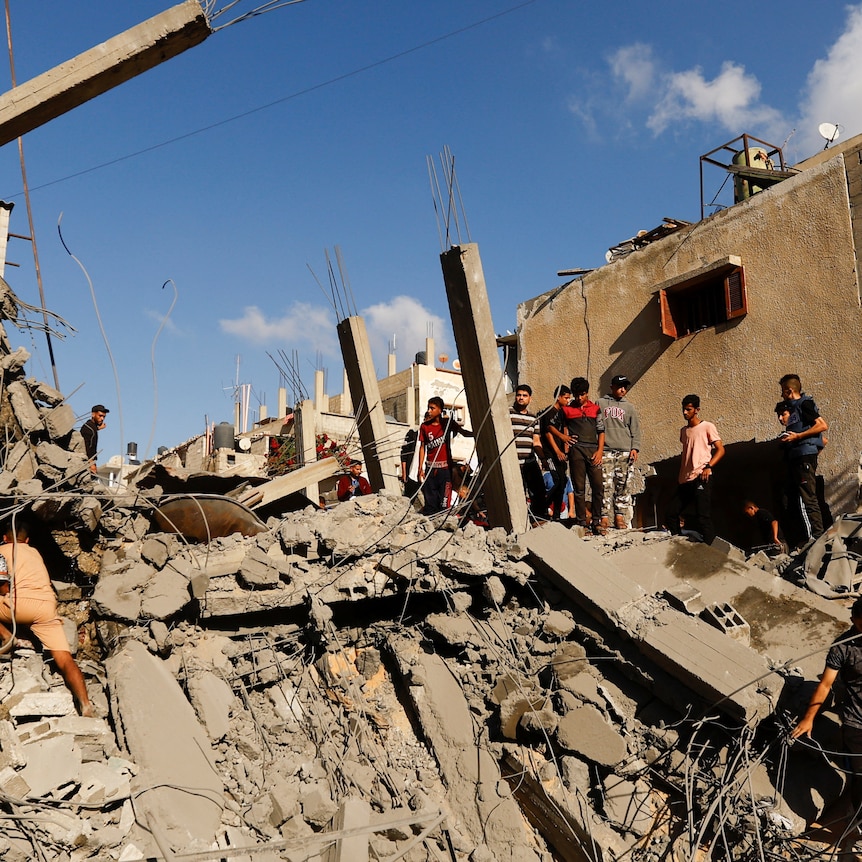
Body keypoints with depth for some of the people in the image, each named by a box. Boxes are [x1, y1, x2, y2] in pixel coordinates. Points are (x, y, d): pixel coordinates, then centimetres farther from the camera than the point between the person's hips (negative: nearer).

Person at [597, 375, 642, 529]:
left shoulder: (629, 407, 17)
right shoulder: (600, 403, 10)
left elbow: (635, 430, 14)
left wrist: (635, 448, 1)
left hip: (625, 452, 2)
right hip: (605, 451, -2)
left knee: (622, 486, 1)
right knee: (606, 485, -7)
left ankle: (620, 517, 6)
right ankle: (604, 516, -5)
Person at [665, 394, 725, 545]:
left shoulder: (707, 427, 1)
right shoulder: (683, 431, 20)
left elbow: (720, 450, -4)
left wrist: (708, 466, -18)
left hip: (700, 479, -7)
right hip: (684, 481, 7)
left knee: (703, 517, -10)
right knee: (671, 514, 7)